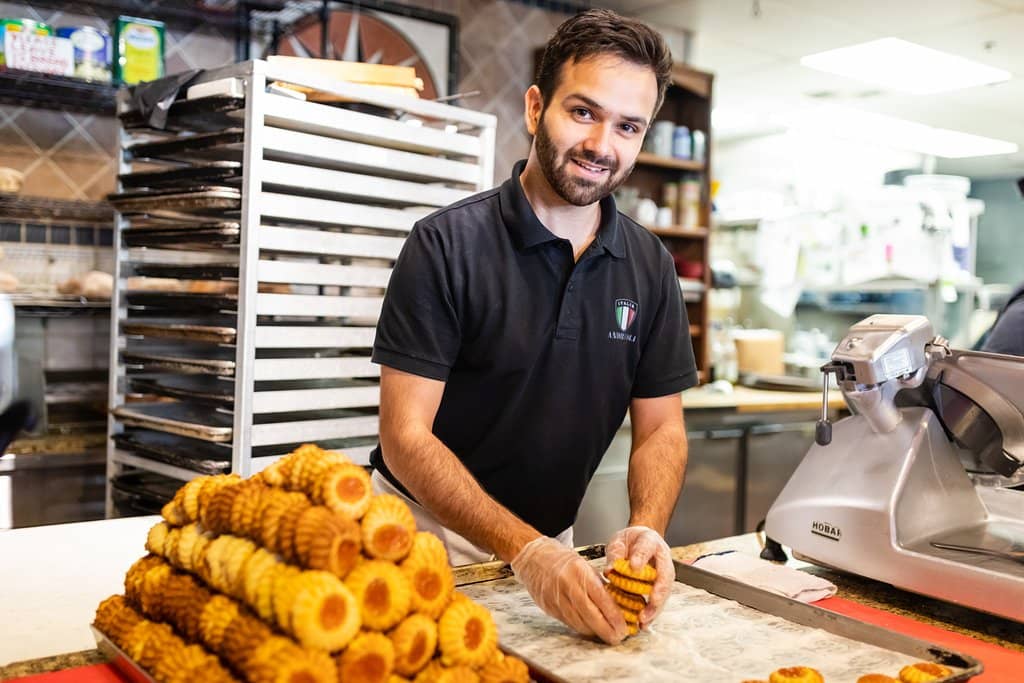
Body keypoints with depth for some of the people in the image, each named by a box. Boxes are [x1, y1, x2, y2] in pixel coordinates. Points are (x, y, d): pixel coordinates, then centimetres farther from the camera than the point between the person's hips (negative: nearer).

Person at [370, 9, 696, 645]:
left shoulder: (650, 265, -3)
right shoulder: (447, 246, -16)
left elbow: (661, 430, 1)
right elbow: (406, 438, -19)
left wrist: (646, 528, -19)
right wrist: (525, 550, -29)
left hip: (550, 546, 4)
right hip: (432, 537, -3)